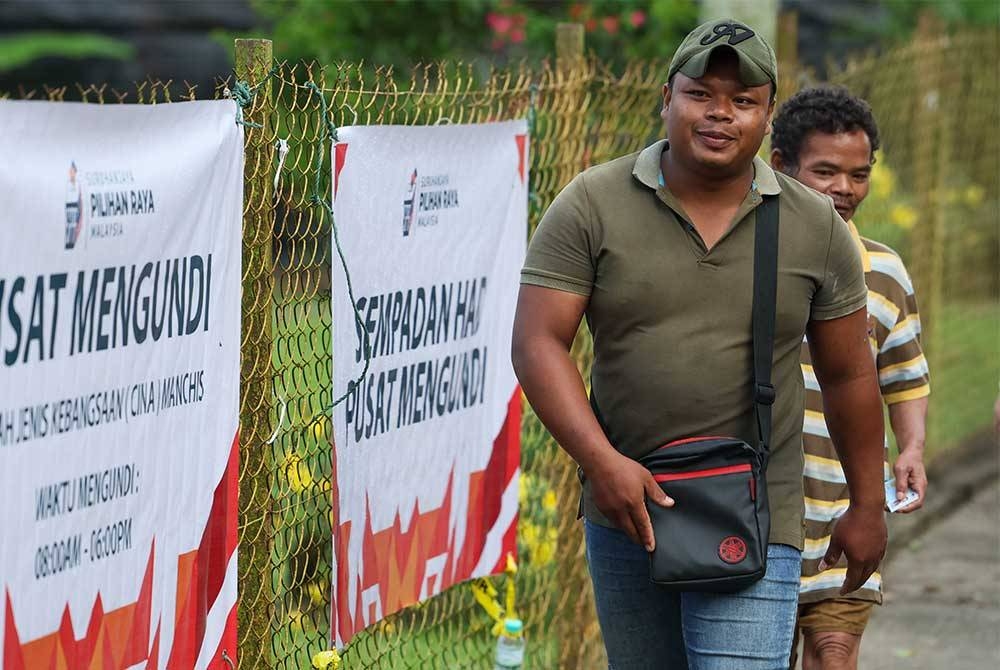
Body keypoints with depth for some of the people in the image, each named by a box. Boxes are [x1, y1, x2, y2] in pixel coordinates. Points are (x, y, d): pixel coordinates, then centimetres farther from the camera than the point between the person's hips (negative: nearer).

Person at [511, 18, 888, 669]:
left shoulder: (817, 227, 2)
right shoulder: (592, 205, -3)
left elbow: (849, 375, 10)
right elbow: (538, 343, -9)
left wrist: (868, 505, 13)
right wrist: (602, 462, -20)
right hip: (625, 509, 1)